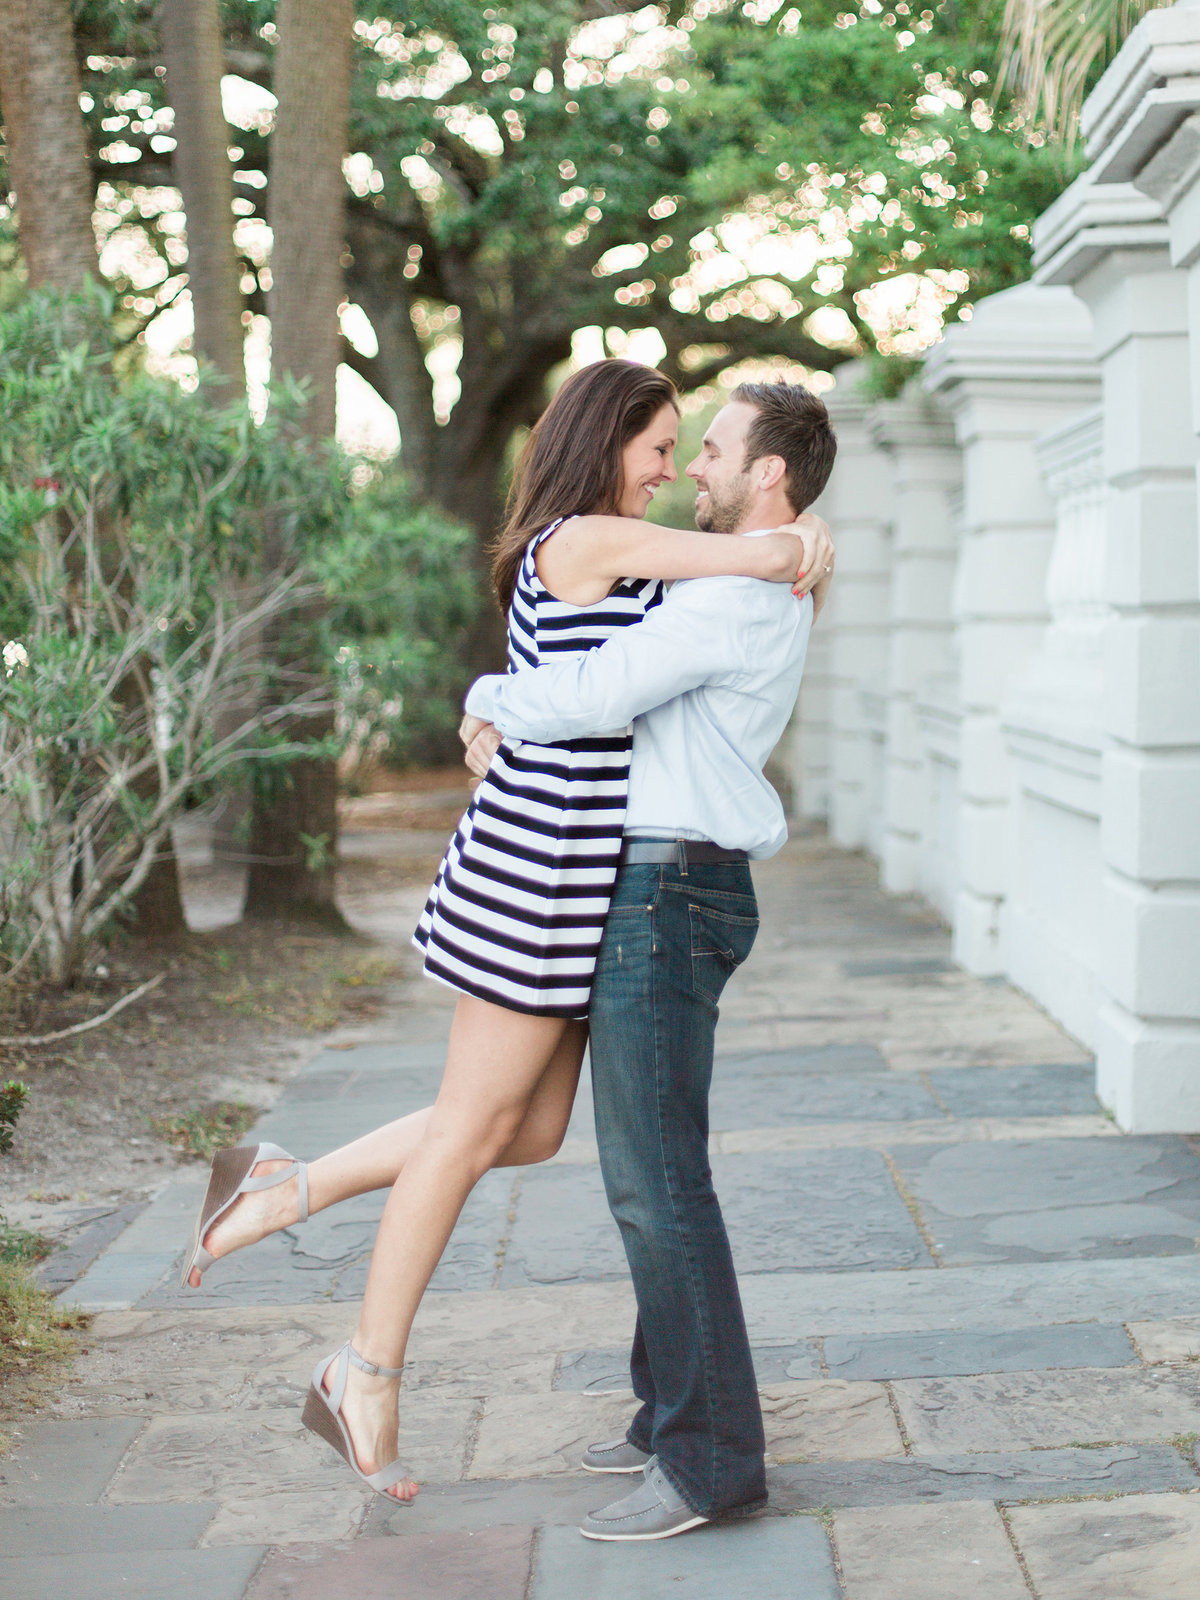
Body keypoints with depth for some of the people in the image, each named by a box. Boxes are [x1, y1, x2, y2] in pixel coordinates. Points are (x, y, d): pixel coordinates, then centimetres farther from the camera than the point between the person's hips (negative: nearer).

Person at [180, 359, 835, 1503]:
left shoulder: (579, 554, 17)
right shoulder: (586, 540, -12)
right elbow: (773, 554, -19)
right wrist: (798, 552, 3)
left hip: (575, 882, 10)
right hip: (543, 875, -10)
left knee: (530, 1132, 12)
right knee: (477, 1125, 0)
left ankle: (283, 1191, 17)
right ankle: (368, 1374, 12)